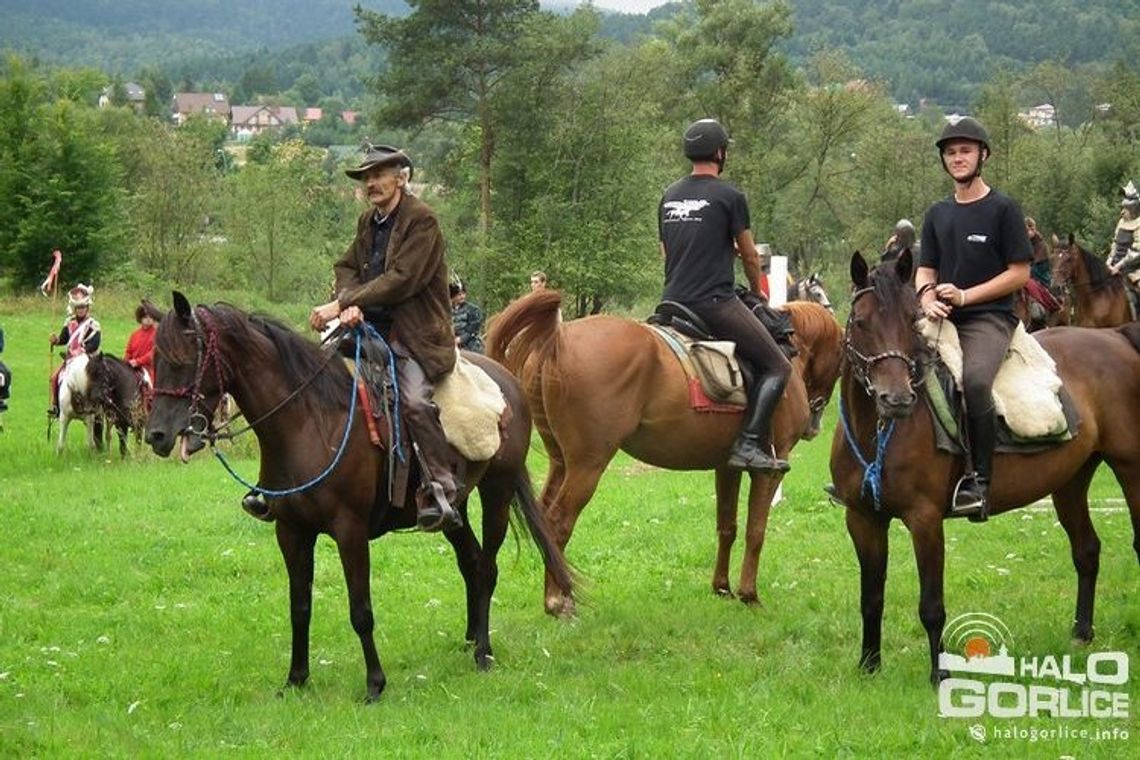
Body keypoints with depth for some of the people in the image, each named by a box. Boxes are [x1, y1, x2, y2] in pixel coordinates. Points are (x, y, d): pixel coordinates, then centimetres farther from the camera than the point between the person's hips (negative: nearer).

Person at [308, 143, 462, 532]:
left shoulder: (421, 220, -9)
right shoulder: (368, 222, 18)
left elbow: (401, 280, -17)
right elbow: (346, 267, 13)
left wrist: (340, 305, -20)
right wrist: (351, 303, -12)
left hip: (415, 335, -7)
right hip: (370, 326, 8)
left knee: (414, 401, -28)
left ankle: (441, 490, -24)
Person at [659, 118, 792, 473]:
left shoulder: (669, 197, 14)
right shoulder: (730, 196, -5)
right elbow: (750, 257, 2)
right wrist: (757, 293, 21)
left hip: (673, 303, 7)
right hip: (716, 303, -7)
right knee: (777, 367, -2)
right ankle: (749, 443, -16)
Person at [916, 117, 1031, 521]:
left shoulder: (1003, 209, 2)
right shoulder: (938, 214, 18)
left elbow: (1020, 273, -2)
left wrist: (964, 296, -11)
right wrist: (928, 297, -6)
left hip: (989, 317, -6)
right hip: (942, 319, 6)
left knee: (974, 379, -35)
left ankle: (979, 481, -29)